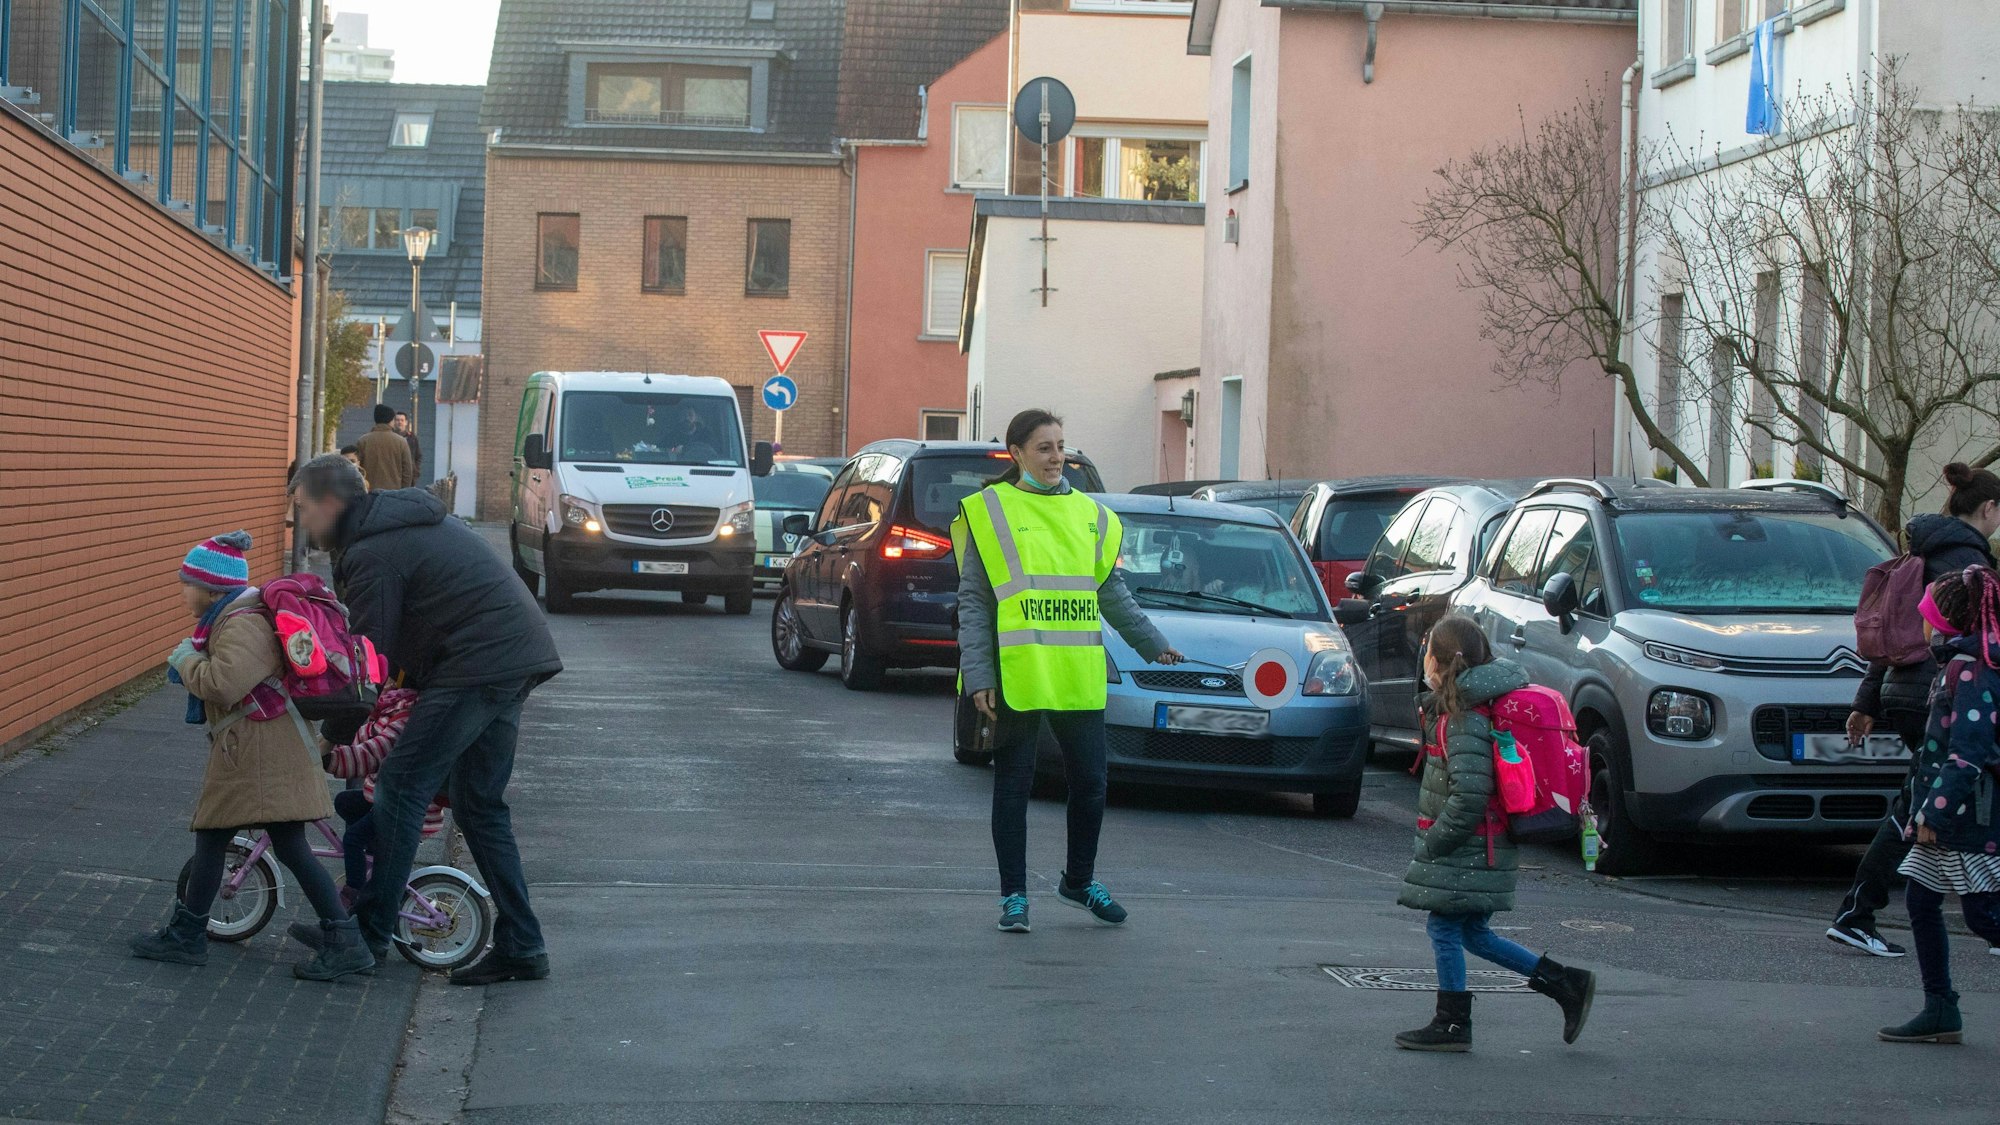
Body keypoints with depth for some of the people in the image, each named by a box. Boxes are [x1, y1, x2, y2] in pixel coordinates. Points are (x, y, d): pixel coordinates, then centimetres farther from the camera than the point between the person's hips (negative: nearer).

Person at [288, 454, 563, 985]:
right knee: (481, 805, 13)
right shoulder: (408, 522, 21)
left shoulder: (372, 554, -11)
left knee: (402, 784, -4)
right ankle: (520, 947, 12)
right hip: (518, 655, 10)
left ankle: (369, 930, 0)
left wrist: (334, 736, 2)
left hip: (477, 664, -10)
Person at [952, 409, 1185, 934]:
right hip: (1016, 675, -4)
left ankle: (1079, 880, 27)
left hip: (1079, 677, 4)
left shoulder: (1090, 514, 13)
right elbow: (973, 601, -2)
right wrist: (979, 676, -8)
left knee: (1090, 782, 7)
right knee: (1013, 786, 3)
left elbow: (1112, 592, 23)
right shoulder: (989, 511, 1)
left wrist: (1152, 644, 21)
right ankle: (1013, 895, 13)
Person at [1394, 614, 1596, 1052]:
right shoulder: (1473, 708, 11)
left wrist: (1434, 843, -17)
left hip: (1464, 851, -10)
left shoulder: (1464, 722, -19)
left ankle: (1452, 1025, 8)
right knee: (1473, 934, 15)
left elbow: (1469, 794, -26)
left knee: (1444, 928, 0)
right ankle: (1567, 984, 15)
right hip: (1479, 850, 10)